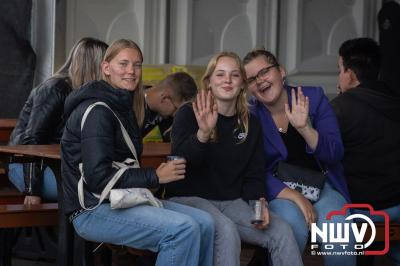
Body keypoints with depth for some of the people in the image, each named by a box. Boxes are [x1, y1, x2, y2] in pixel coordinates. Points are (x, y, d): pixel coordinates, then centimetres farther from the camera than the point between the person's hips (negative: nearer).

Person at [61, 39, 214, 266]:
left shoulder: (124, 107, 17)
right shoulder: (96, 111, -13)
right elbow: (98, 177, -20)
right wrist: (155, 177, -14)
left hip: (124, 200, 9)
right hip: (93, 211, -9)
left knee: (204, 223, -7)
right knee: (183, 229, -25)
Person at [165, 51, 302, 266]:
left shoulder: (250, 124, 11)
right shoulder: (189, 115, -3)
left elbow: (254, 175, 11)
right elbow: (180, 161, -18)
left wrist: (259, 203, -11)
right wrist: (203, 133, -36)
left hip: (231, 202, 5)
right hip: (189, 198, -4)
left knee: (282, 232, -20)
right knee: (226, 231, -35)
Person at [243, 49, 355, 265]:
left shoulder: (313, 98, 0)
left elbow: (335, 155, -6)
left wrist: (304, 128, -23)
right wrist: (294, 196, -21)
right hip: (278, 190, -1)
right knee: (294, 226, -35)